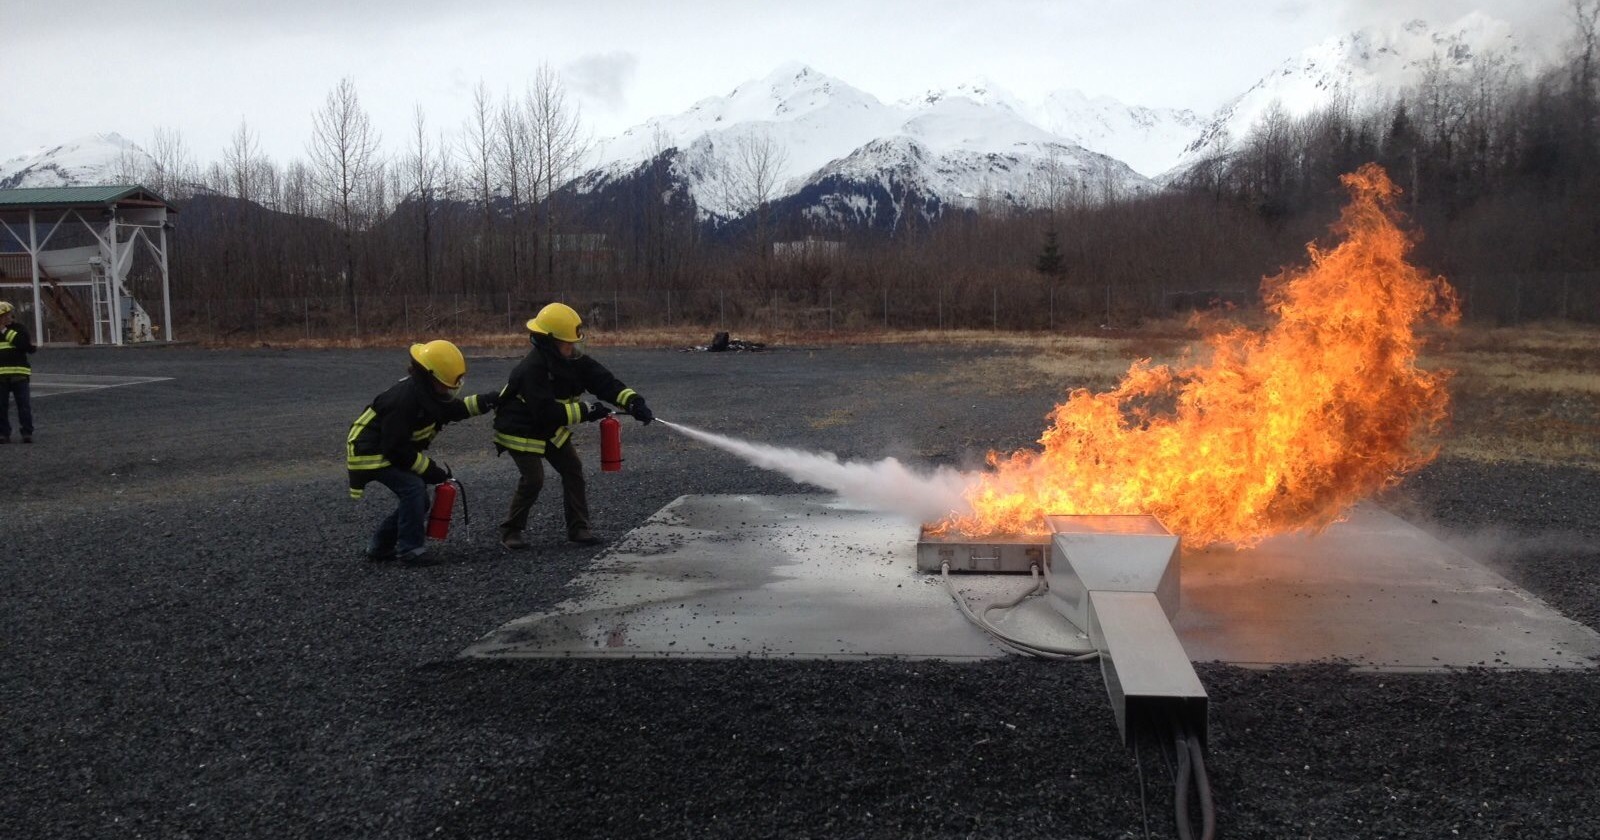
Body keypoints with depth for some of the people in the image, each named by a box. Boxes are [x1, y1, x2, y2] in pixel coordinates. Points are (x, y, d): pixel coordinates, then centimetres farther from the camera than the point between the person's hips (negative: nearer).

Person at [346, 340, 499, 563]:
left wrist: (487, 401, -3)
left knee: (418, 501, 6)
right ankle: (410, 550, -15)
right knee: (413, 487, -23)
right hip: (371, 453, -10)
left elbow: (454, 409, 12)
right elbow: (396, 448, -28)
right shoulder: (403, 400, -29)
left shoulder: (427, 392, -1)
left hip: (392, 450, 10)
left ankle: (380, 546, 20)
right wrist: (430, 469, -22)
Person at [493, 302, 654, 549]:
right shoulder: (533, 369, -31)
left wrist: (633, 402, -31)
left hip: (552, 428, 8)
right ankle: (510, 531, 4)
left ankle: (578, 528, 9)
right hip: (522, 430, -8)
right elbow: (547, 411, -34)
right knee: (533, 479, -14)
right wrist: (585, 412, -31)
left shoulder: (574, 361, -8)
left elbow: (605, 382, -16)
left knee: (573, 469, 1)